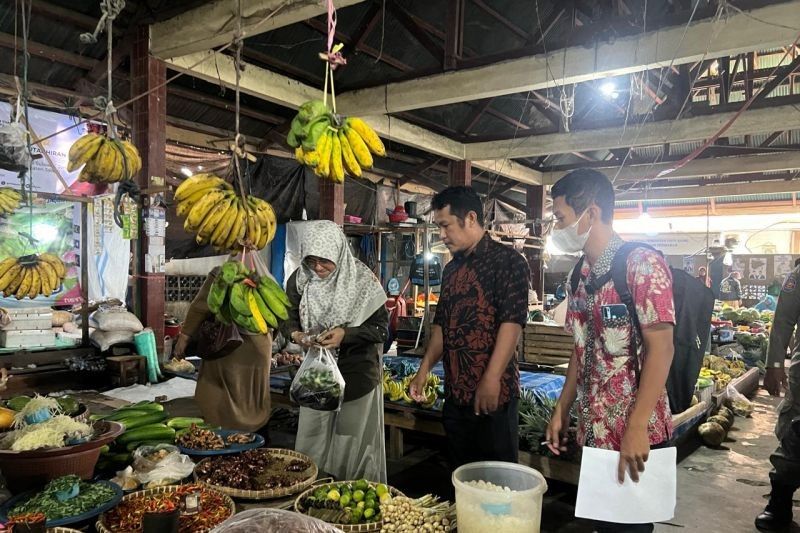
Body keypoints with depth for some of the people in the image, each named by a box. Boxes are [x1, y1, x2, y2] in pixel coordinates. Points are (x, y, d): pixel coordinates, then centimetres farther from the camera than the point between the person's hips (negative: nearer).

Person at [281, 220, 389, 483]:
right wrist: (295, 334, -14)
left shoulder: (362, 280, -12)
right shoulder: (299, 280, -1)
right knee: (311, 446, 10)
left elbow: (380, 327, -9)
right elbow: (288, 320, 9)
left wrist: (346, 334, -24)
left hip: (358, 375, -3)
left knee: (354, 447, 5)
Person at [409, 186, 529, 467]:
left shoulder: (507, 261, -9)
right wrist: (424, 369, 8)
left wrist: (491, 380, -24)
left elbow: (512, 322, -18)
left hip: (493, 394, -7)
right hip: (455, 394, 7)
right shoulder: (452, 269, 15)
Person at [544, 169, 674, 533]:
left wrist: (637, 428, -21)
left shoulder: (642, 265, -15)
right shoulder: (581, 276, 8)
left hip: (635, 434, -7)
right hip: (593, 431, 7)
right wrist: (561, 411, 12)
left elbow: (660, 350, -19)